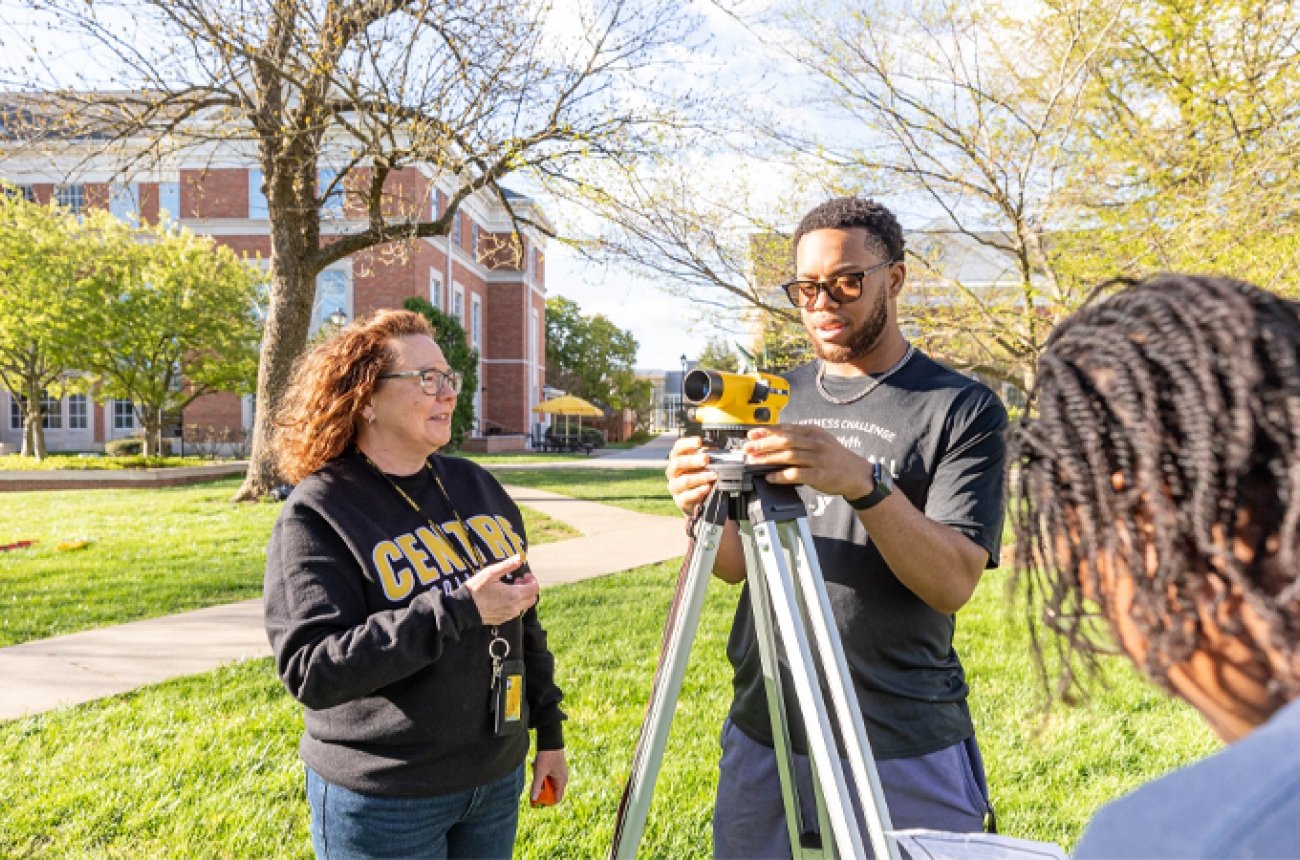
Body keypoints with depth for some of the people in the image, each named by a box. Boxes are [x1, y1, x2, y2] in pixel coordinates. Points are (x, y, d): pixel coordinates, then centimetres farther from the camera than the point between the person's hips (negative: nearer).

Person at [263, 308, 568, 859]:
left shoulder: (478, 486, 4)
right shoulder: (316, 514, -13)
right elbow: (311, 671, -22)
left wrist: (548, 732, 13)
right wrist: (456, 608, -28)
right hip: (382, 804, -5)